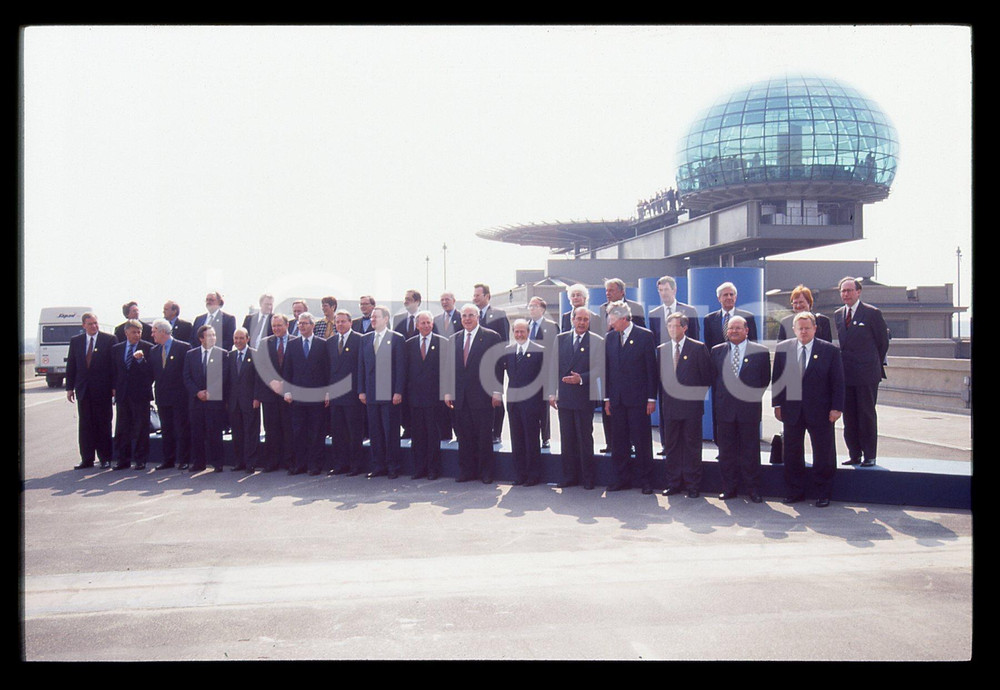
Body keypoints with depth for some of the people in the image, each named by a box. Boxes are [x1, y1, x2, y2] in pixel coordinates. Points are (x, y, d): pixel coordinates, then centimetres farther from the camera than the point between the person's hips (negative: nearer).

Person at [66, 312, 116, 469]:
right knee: (85, 425, 5)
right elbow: (71, 366, 11)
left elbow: (115, 364, -3)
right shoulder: (75, 341, 10)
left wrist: (114, 386, -9)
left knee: (103, 425, 3)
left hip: (102, 390, -3)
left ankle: (105, 458, 10)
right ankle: (87, 459, 11)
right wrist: (70, 387, 5)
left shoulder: (109, 339, -1)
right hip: (83, 390, 3)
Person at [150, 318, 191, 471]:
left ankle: (184, 461, 5)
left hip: (180, 396, -5)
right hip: (162, 397, 5)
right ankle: (168, 460, 16)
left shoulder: (184, 347, -5)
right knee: (166, 430, 10)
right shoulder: (154, 351, 12)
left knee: (182, 429, -1)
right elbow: (151, 373, 13)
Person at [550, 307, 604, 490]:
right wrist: (552, 392, 5)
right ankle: (569, 476, 16)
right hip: (564, 397, 4)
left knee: (585, 439, 2)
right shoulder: (561, 339, 9)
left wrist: (581, 378, -22)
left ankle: (587, 478, 12)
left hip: (585, 398, -3)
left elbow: (598, 369, -7)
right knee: (566, 439, 8)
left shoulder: (597, 341, -1)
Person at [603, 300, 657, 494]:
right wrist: (607, 398, 8)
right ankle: (622, 479, 17)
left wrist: (651, 398, -7)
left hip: (638, 398, -4)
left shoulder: (645, 336, -4)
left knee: (642, 441, 1)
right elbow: (607, 369, 12)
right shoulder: (610, 337, 9)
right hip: (617, 398, 4)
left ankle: (645, 480, 10)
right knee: (618, 441, 8)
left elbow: (651, 368, -4)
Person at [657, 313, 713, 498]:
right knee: (671, 446, 8)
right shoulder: (661, 349, 10)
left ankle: (692, 485, 9)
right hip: (670, 406, 4)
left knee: (692, 446, 2)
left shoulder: (698, 348, -3)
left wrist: (699, 395, -1)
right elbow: (660, 377, 11)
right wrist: (662, 401, 6)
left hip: (691, 405, -4)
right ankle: (673, 484, 17)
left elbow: (707, 375, 0)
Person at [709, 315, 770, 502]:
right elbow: (714, 379, 10)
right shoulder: (717, 351, 8)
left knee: (750, 451, 3)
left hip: (749, 409, -2)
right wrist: (716, 405, 6)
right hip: (724, 408, 2)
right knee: (726, 451, 7)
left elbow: (765, 380, 4)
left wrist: (754, 398, 0)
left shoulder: (760, 351, 0)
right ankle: (729, 488, 17)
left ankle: (753, 489, 13)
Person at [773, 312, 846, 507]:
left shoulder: (829, 351, -3)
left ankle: (823, 494, 16)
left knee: (823, 454, 4)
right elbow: (776, 379, 7)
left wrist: (836, 407, -8)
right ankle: (795, 491, 21)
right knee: (792, 453, 9)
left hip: (820, 411, -2)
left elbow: (838, 382, -3)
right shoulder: (783, 348, 4)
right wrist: (777, 404, 2)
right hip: (791, 410, 2)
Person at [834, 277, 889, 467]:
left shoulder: (872, 313, -4)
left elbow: (883, 341, 2)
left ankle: (869, 456, 6)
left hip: (867, 374, -5)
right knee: (849, 416, 7)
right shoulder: (838, 315, 12)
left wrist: (876, 364, 6)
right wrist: (842, 365, 11)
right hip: (846, 374, 5)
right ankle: (854, 455, 15)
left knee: (867, 415, -1)